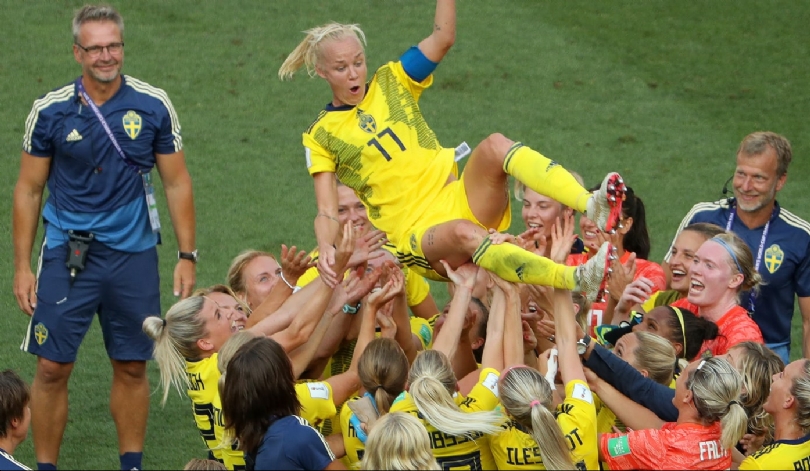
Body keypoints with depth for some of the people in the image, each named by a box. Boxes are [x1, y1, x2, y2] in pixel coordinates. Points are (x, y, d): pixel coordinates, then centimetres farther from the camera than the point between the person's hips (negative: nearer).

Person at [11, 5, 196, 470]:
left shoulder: (153, 106, -1)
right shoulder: (50, 111, -3)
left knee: (133, 367, 7)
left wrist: (188, 257, 1)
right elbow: (29, 191, 4)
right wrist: (22, 267, 1)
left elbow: (177, 183, 5)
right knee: (52, 368, -3)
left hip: (134, 256, 1)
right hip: (67, 255, -1)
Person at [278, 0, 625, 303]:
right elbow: (327, 213, -1)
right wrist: (326, 249, -21)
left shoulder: (390, 82, 16)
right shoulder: (321, 136, 8)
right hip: (416, 234, -4)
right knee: (463, 233, -39)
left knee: (495, 146, -28)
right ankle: (579, 280, -55)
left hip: (459, 200, 4)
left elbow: (442, 39, 3)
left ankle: (593, 208, -46)